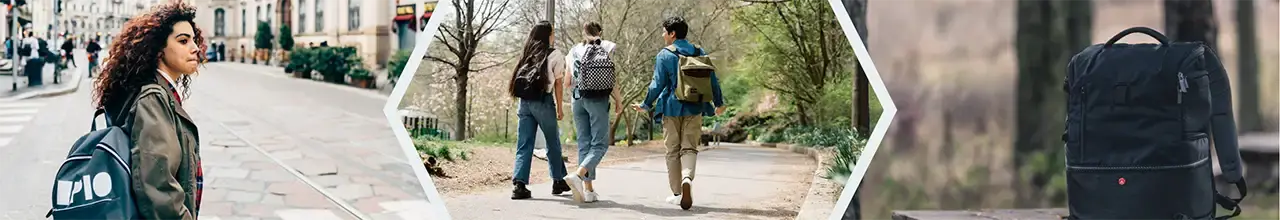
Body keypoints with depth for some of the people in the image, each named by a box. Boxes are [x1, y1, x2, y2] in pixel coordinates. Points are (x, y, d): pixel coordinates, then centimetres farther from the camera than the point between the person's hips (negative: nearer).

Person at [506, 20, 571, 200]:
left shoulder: (527, 55, 14)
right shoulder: (554, 55, -1)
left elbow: (518, 79, 8)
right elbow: (557, 83, -1)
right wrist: (559, 107, 5)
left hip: (525, 101, 4)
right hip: (543, 101, -4)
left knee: (524, 145, 1)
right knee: (553, 143, 12)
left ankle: (519, 184, -11)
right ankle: (558, 181, 22)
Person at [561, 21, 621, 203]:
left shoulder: (574, 51, 11)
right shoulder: (604, 49, 0)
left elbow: (567, 82, 11)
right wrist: (618, 99, 3)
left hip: (578, 98, 4)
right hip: (597, 99, -4)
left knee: (584, 143, 9)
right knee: (600, 144, -2)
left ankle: (588, 189, 4)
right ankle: (578, 175, -25)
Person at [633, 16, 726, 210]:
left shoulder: (664, 55, -6)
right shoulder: (700, 53, 5)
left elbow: (658, 84, -8)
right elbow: (713, 80, 7)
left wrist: (646, 105, 4)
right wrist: (719, 103, 21)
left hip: (672, 108, -2)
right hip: (694, 109, 2)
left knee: (673, 151, 9)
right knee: (689, 148, 4)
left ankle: (677, 193, 12)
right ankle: (687, 178, -27)